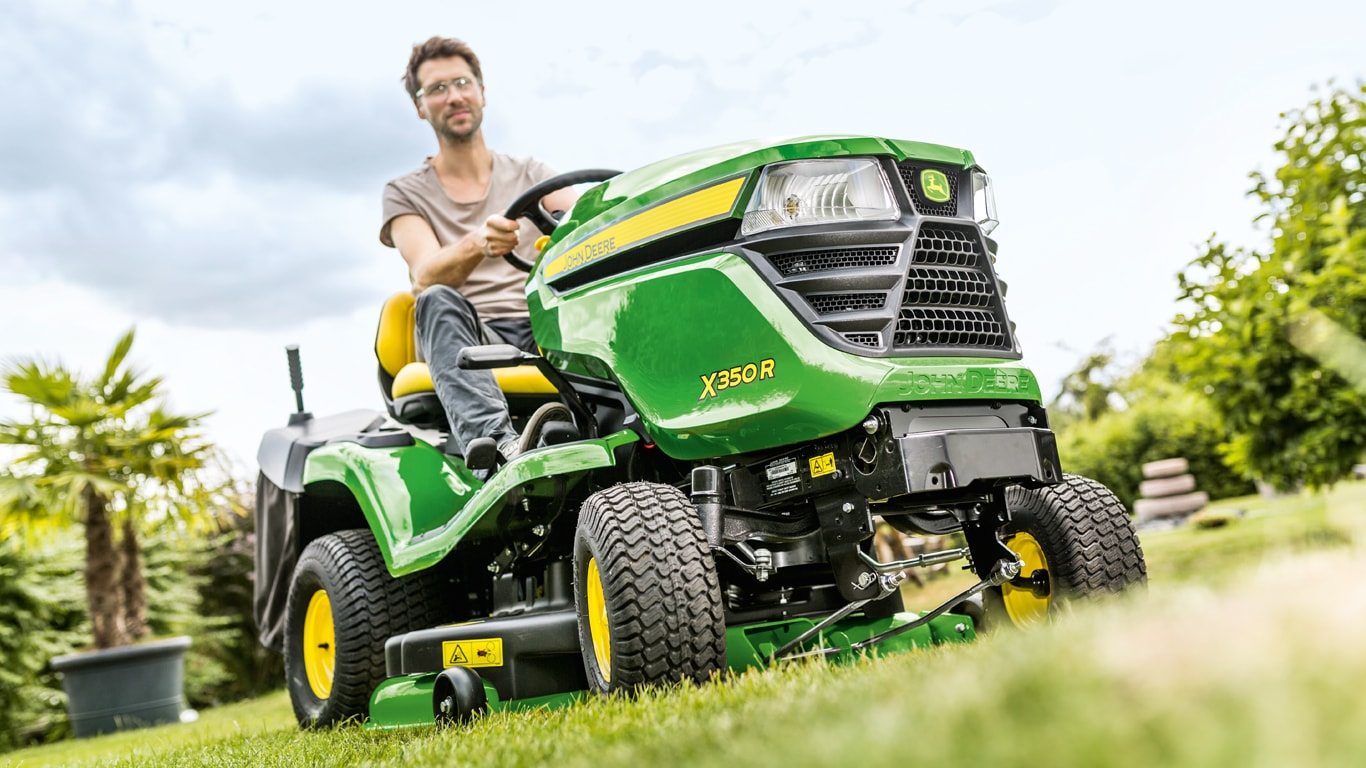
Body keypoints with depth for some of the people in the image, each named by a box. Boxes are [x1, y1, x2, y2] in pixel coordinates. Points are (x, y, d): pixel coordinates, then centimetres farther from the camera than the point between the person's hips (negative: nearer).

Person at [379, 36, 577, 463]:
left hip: (543, 332, 1)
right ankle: (495, 442, -54)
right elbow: (426, 276, -10)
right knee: (439, 301, -33)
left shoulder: (529, 175, 18)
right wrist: (477, 245, -33)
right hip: (465, 342, -1)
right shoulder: (405, 195, 11)